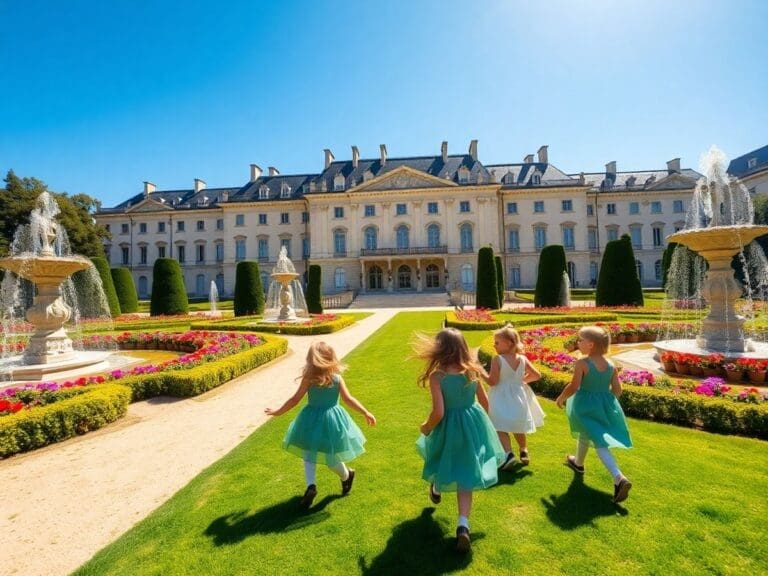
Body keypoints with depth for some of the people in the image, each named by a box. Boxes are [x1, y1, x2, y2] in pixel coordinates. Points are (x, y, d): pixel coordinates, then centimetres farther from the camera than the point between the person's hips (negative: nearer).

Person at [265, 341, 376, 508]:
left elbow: (295, 399, -5)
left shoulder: (309, 378, -11)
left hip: (312, 419, -1)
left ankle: (311, 485, 4)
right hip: (332, 419, 1)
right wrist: (366, 413, -1)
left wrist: (278, 411, 8)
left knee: (309, 452, 17)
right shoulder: (337, 377, -7)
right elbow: (348, 399, -8)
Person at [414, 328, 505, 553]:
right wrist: (482, 422, 23)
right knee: (465, 476, 14)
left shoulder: (437, 375, -21)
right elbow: (485, 402, 4)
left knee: (446, 465, 28)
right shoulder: (472, 370, -7)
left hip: (450, 427, -3)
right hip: (473, 424, 3)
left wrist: (426, 427, -4)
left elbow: (438, 412, -24)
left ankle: (437, 491, 56)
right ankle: (463, 525, 5)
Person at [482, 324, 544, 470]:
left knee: (500, 427, 1)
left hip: (503, 399, -6)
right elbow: (537, 375, 4)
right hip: (518, 396, 6)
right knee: (517, 426, 24)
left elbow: (492, 381, -20)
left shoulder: (497, 359, -20)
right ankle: (524, 451, 37)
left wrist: (481, 372, -6)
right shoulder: (522, 359, -4)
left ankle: (508, 454, -14)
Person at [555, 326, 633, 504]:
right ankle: (578, 463, 33)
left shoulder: (582, 363, -19)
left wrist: (560, 398, -4)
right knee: (585, 435, 22)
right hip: (605, 405, 7)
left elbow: (574, 387, -19)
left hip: (587, 406, -7)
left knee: (599, 442, 5)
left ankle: (619, 478, 4)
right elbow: (617, 390, 4)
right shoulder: (610, 365, -1)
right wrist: (605, 401, 20)